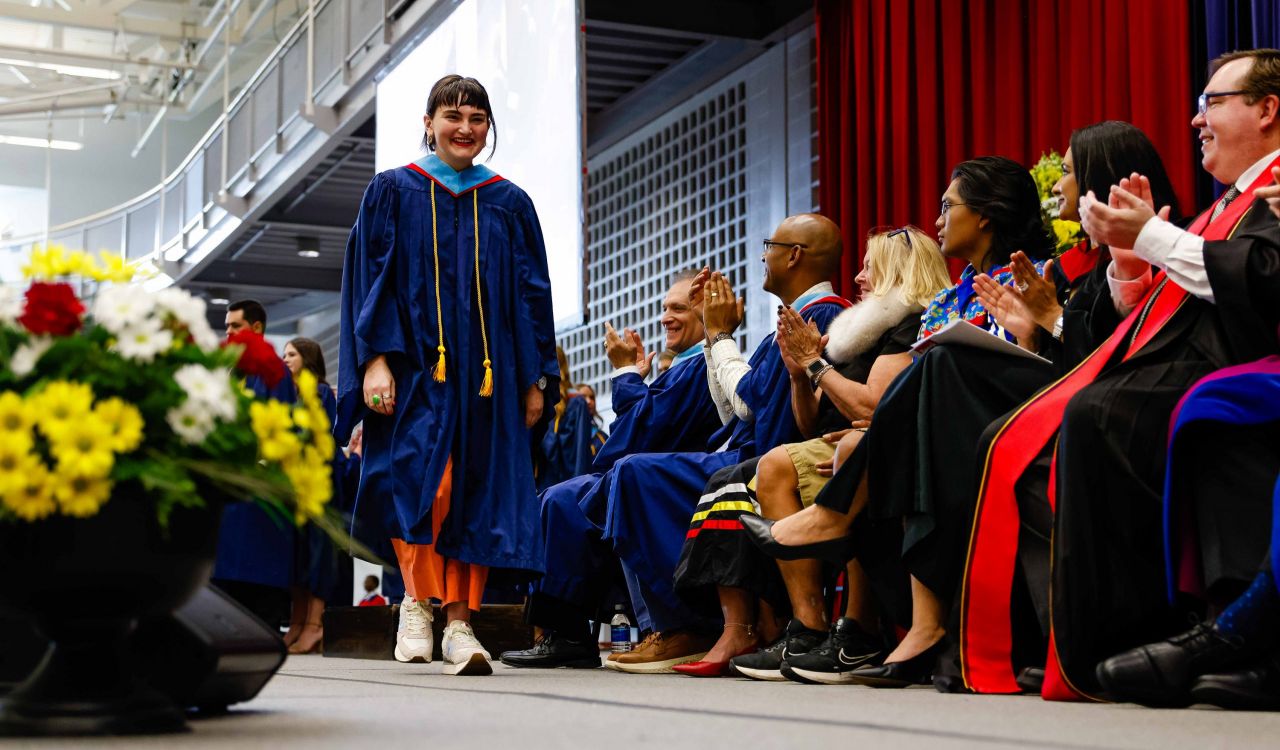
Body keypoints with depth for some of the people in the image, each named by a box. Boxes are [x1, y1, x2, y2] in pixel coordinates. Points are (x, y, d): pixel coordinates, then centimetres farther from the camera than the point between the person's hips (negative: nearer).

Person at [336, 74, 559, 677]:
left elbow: (532, 294, 12)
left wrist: (536, 379, 4)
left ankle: (459, 623, 3)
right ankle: (416, 601, 0)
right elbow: (370, 280, 1)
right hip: (415, 366, -2)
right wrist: (375, 359, -12)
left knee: (476, 492, -2)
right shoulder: (393, 193, 7)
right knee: (422, 481, -18)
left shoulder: (509, 205, 13)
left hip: (486, 372, 3)